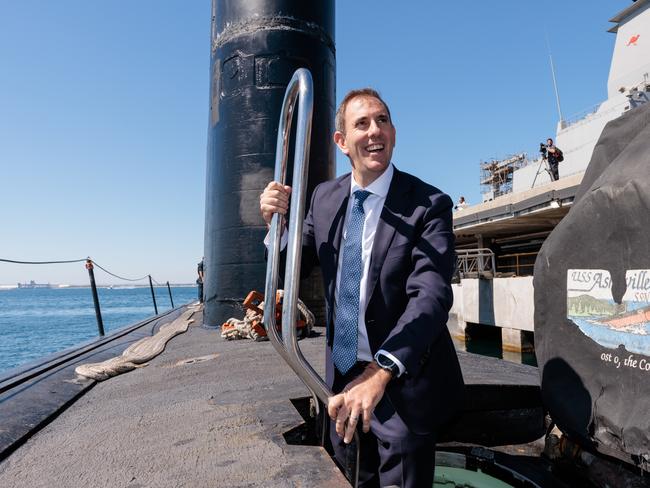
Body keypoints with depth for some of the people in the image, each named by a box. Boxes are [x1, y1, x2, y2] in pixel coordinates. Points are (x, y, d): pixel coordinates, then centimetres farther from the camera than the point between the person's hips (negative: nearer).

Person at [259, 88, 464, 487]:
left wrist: (379, 373, -39)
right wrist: (278, 221, -15)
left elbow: (431, 297, -27)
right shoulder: (325, 197, -1)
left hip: (403, 384, -4)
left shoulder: (429, 205, -17)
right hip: (342, 378, 5)